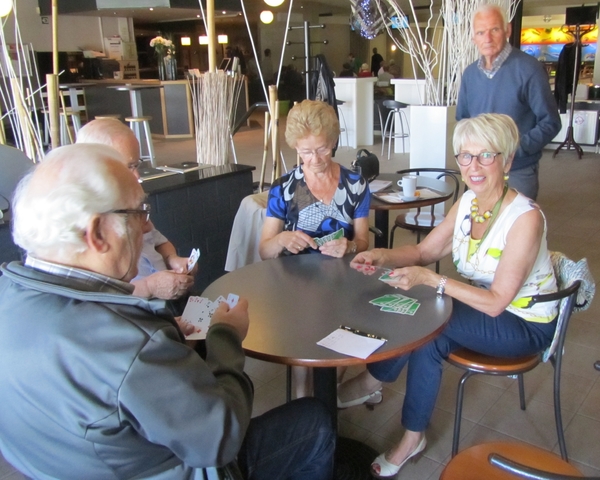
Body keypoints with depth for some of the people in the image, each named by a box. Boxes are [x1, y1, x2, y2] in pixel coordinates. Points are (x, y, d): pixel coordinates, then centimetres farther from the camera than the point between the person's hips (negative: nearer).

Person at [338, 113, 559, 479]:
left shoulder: (525, 218, -26)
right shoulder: (468, 202, -4)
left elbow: (496, 303, -26)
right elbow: (424, 251, 0)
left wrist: (429, 278, -35)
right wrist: (382, 255, -21)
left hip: (525, 324, -6)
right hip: (481, 305, 6)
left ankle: (371, 383, -2)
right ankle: (412, 438, -5)